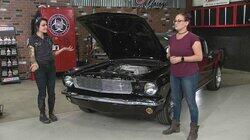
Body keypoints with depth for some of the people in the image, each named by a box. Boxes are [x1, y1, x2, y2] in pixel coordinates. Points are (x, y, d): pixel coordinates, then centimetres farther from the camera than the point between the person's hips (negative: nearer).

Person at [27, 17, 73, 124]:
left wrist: (63, 49, 7)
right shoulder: (33, 39, -5)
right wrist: (35, 63, -29)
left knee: (51, 92, 9)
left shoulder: (48, 38, 12)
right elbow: (32, 56, -8)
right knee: (42, 93, 2)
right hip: (40, 69, -5)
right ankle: (42, 115, 16)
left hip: (51, 67, 5)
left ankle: (51, 113, 23)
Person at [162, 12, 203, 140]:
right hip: (174, 75, 7)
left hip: (189, 75, -6)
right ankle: (175, 126, 32)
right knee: (175, 100, 16)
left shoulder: (193, 38, -13)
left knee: (191, 102, 4)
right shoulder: (172, 38, 7)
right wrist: (170, 57, -6)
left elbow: (199, 57, -16)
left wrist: (181, 58, -20)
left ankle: (194, 130, 19)